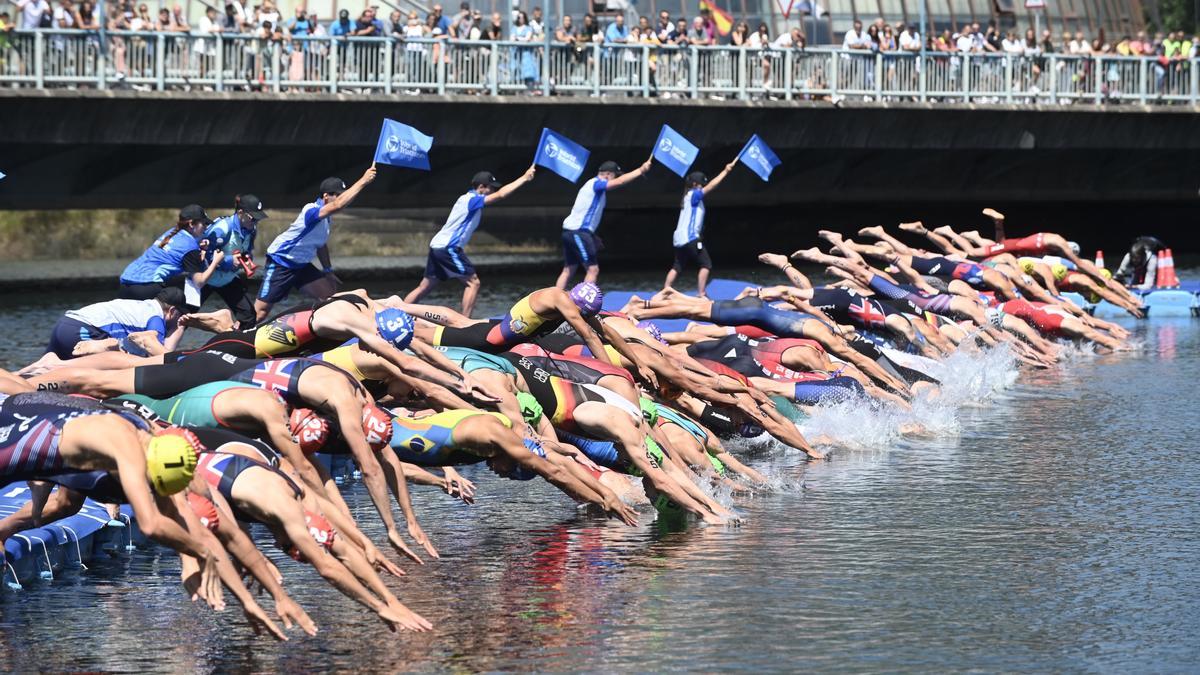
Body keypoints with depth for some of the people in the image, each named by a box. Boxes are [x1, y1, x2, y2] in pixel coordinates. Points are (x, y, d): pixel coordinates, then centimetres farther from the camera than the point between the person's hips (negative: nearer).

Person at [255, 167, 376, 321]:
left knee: (330, 293, -1)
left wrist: (328, 271, 19)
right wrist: (363, 181, -44)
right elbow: (337, 205, -44)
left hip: (302, 266, 9)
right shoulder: (311, 211, -25)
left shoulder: (327, 218, 4)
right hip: (279, 264, -9)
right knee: (260, 311, -10)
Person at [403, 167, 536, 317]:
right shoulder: (472, 200, -12)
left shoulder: (469, 200, 18)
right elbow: (500, 195, -21)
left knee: (424, 287, 10)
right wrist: (524, 178, -20)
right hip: (448, 247, -10)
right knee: (473, 283, -6)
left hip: (437, 245, 10)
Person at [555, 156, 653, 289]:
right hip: (579, 231, -10)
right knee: (593, 270, -8)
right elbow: (620, 182, -24)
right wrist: (641, 170, -20)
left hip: (571, 230, 10)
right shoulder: (596, 183, -10)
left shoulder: (593, 185, 21)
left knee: (568, 270, 10)